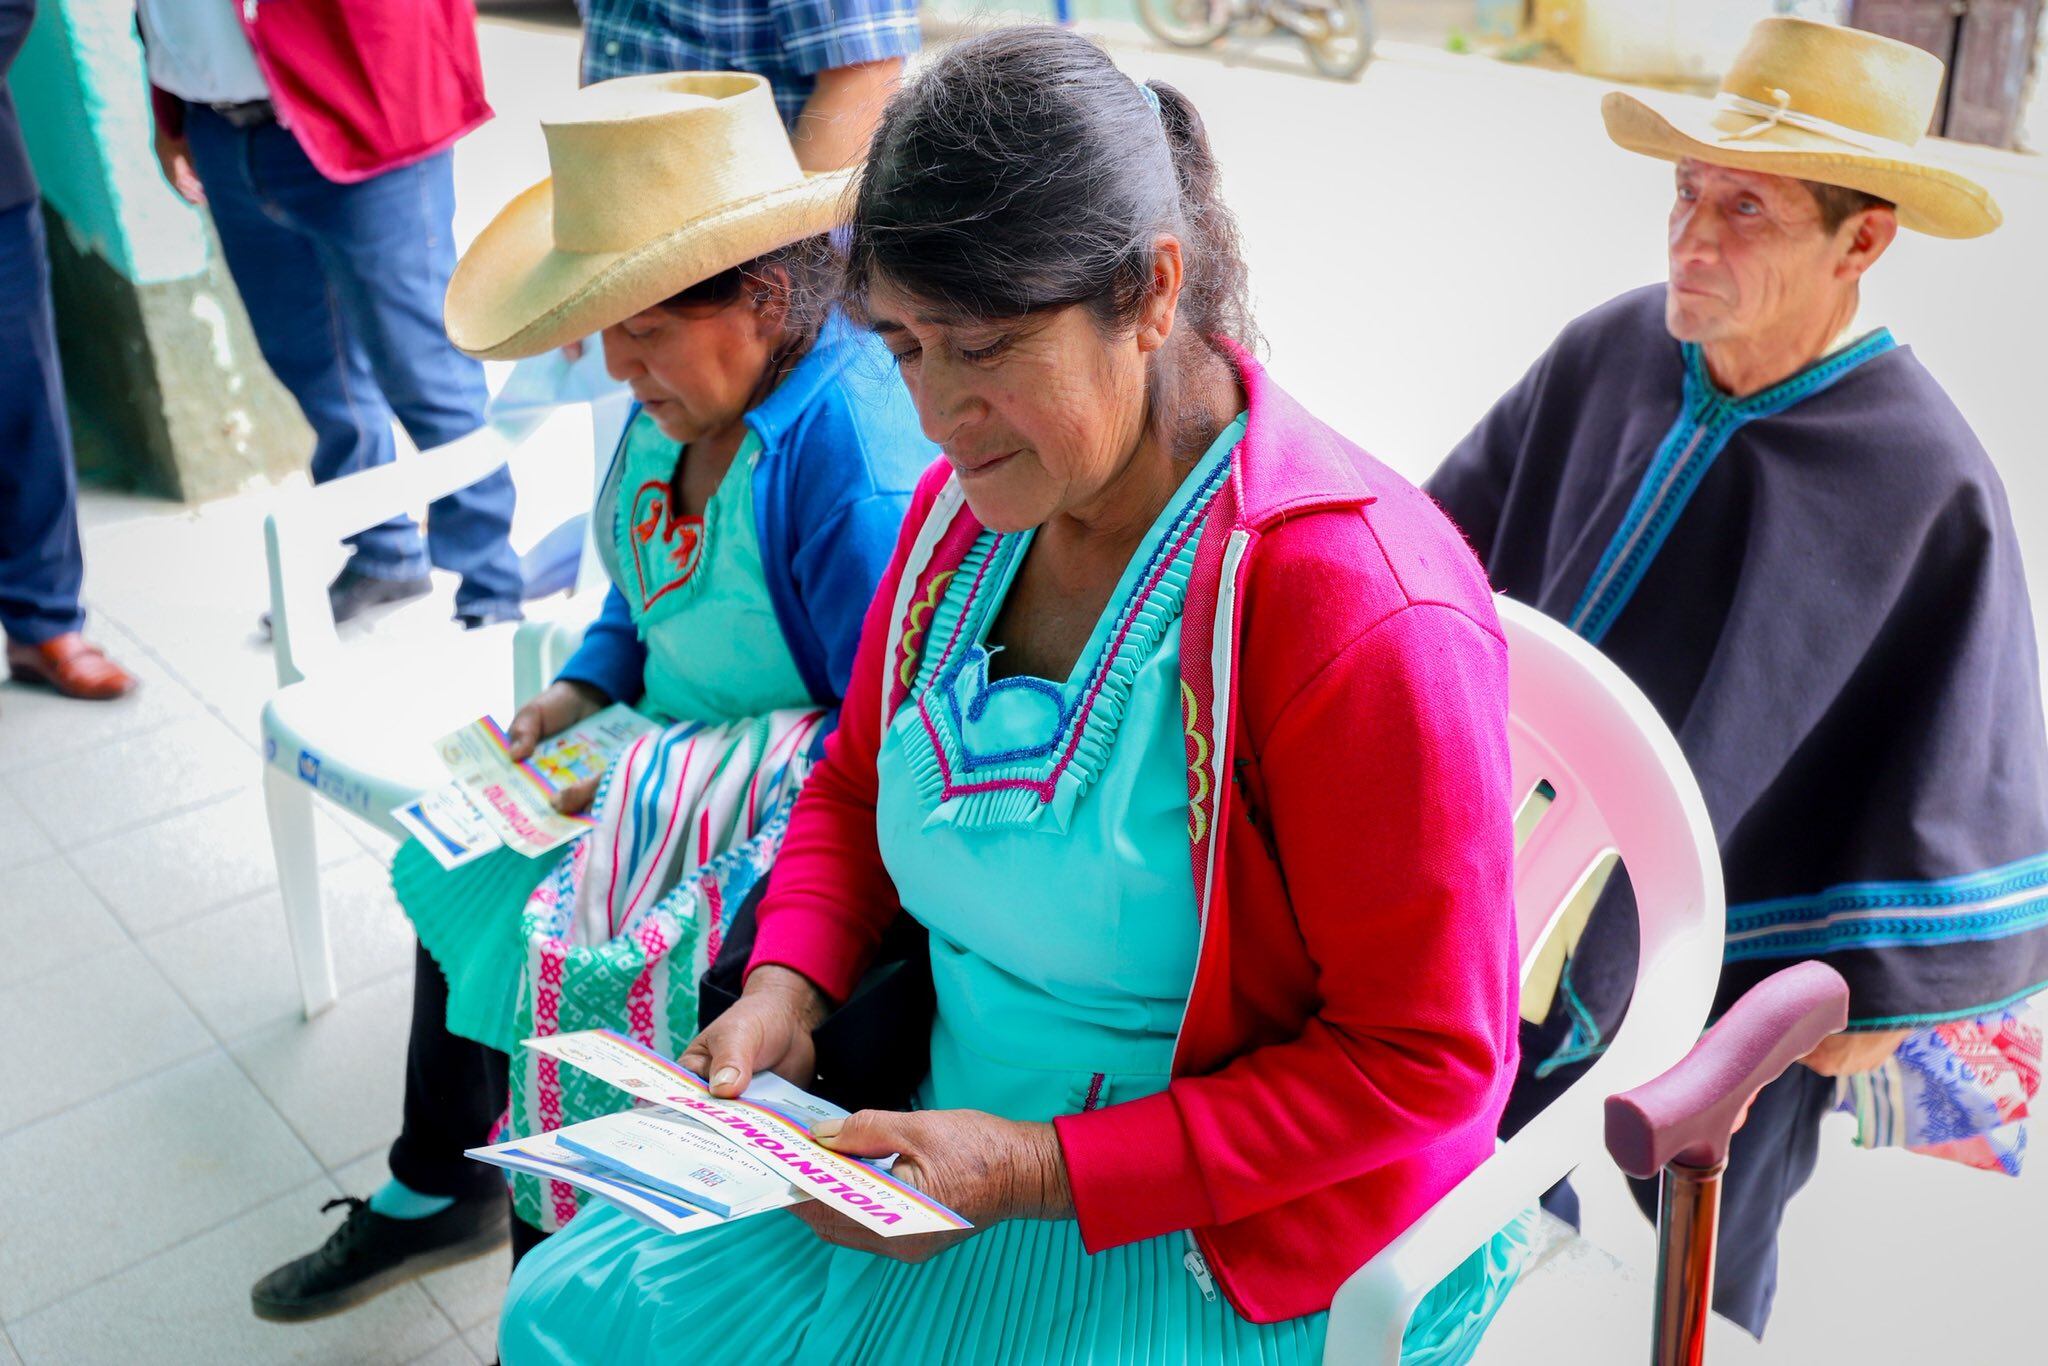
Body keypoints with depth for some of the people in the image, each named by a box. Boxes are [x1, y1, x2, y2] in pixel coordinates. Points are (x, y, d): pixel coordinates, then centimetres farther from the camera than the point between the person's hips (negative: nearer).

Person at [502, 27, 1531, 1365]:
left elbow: (1419, 1064, -20)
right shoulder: (967, 507, -2)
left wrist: (1043, 1169, -23)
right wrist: (785, 988, -6)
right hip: (954, 1150, 7)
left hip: (1238, 1245, -6)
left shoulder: (1367, 609, -25)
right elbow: (853, 786, 13)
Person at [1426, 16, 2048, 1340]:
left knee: (1710, 1261, 21)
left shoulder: (1931, 484, -22)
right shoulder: (1608, 355, -11)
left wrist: (1881, 991, -9)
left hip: (1735, 962, -4)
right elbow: (1464, 538, 4)